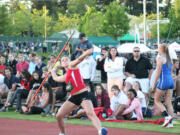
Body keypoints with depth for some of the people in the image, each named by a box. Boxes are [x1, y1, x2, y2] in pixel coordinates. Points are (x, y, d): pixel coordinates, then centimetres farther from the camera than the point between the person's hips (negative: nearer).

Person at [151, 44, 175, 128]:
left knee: (157, 100, 5)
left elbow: (158, 72, -11)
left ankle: (167, 116, -11)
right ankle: (170, 123, 1)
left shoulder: (160, 58, -7)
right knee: (168, 102, 6)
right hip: (171, 81, 7)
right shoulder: (169, 59, 15)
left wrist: (154, 84, -7)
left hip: (164, 81, -7)